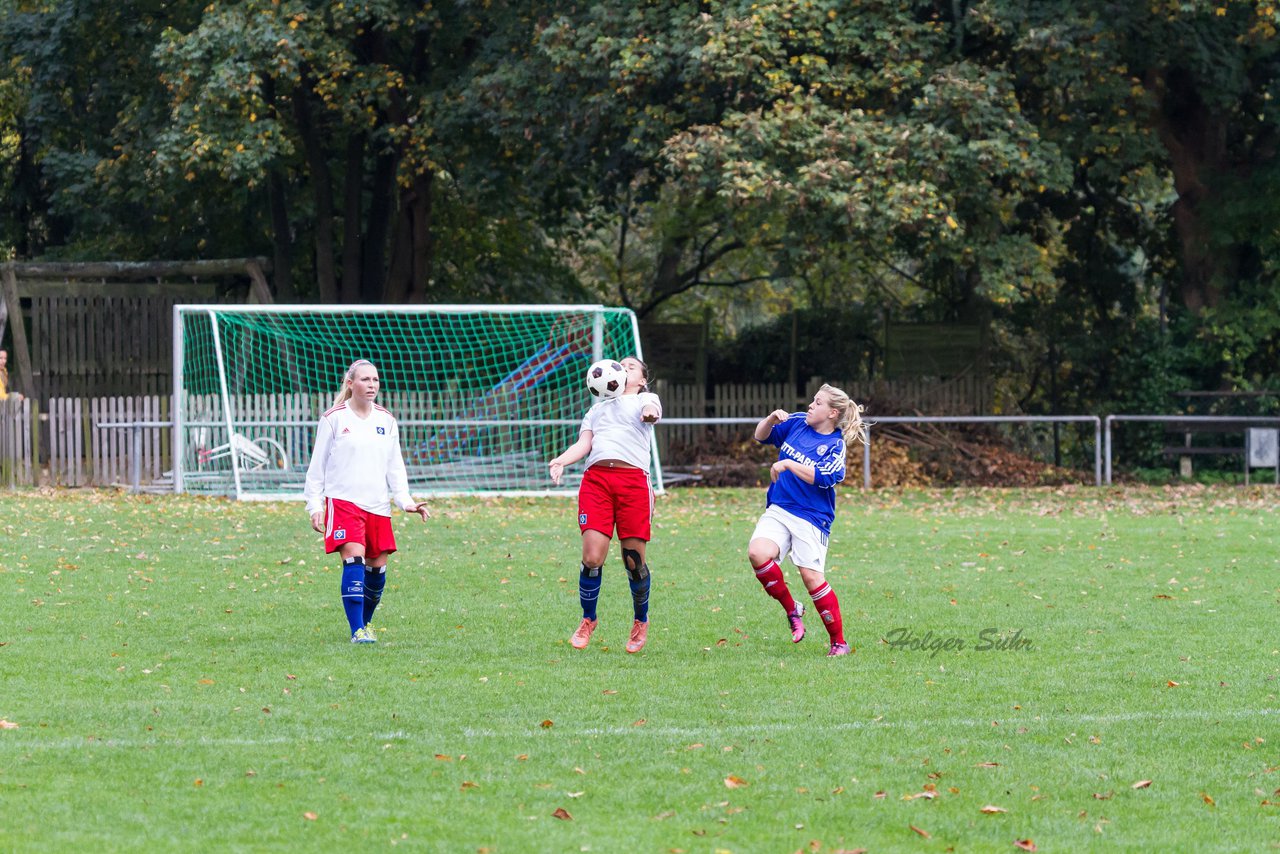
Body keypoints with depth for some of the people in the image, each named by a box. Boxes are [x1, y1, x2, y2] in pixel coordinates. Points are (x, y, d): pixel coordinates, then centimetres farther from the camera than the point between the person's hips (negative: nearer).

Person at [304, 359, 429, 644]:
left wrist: (406, 501, 3)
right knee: (354, 559, -19)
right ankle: (357, 630, -22)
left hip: (378, 506, 5)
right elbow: (317, 465, 3)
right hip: (343, 501, -5)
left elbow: (395, 466, 15)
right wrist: (315, 505, -2)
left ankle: (366, 622, 27)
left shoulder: (386, 421, 11)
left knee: (377, 567, 5)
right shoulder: (333, 419, -1)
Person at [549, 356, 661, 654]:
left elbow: (651, 411, -5)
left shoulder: (645, 398, 19)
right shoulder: (598, 408, 29)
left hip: (633, 480, -2)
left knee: (634, 561, -3)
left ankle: (641, 622, 19)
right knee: (592, 558, -10)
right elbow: (583, 444, 17)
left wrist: (650, 413, -30)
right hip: (596, 478, 2)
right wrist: (561, 460, -4)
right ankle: (587, 620, 10)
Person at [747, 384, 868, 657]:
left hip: (812, 517, -5)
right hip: (778, 510, 5)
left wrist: (788, 464, -26)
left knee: (812, 577, -10)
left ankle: (839, 642, 5)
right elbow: (761, 437, 17)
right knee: (758, 553, -21)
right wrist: (772, 418, -2)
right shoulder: (797, 422, 8)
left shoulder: (836, 445, -7)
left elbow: (823, 478, -23)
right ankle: (792, 611, -1)